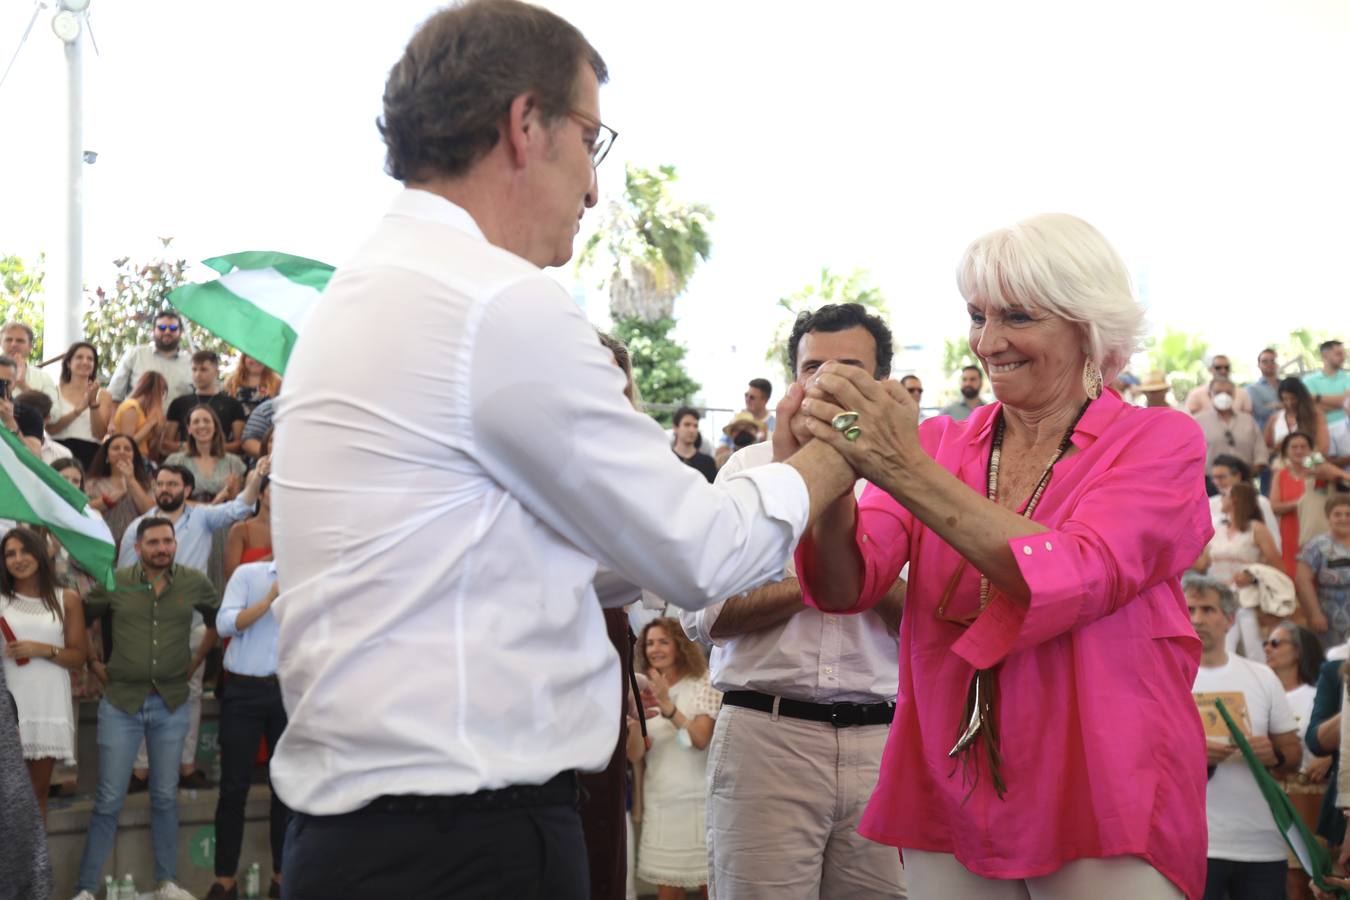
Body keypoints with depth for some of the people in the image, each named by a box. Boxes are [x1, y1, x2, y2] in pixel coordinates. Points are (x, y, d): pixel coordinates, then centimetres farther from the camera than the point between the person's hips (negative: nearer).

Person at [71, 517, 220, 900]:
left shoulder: (193, 582, -1)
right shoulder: (114, 582, -4)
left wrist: (198, 660, 12)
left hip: (172, 704, 2)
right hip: (121, 703, -1)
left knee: (165, 797, 9)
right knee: (109, 801, -1)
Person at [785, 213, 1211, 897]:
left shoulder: (1160, 442, -3)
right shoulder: (938, 443, 5)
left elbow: (1076, 581, -20)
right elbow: (847, 588, -7)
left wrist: (907, 474, -27)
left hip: (1102, 813, -3)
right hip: (948, 795, 3)